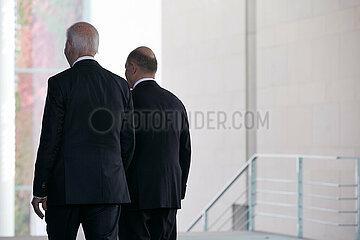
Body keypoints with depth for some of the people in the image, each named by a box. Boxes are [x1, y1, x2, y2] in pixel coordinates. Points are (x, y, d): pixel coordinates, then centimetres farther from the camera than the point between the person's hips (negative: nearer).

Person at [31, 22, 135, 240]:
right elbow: (128, 142, 10)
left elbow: (51, 140, -7)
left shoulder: (60, 83, -5)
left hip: (66, 187, -3)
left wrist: (40, 191, -3)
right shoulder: (120, 85, 7)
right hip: (109, 188, 3)